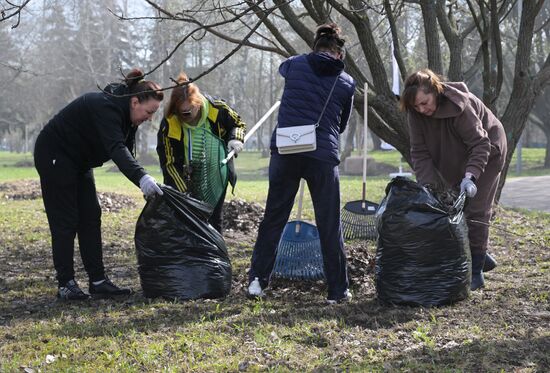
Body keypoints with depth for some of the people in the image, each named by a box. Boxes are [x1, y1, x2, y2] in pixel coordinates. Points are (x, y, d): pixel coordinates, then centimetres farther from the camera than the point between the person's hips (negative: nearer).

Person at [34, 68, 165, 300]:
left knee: (91, 218, 4)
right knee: (65, 221, -7)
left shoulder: (125, 113, 0)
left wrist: (145, 183, -11)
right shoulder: (106, 107, -30)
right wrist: (142, 177, -58)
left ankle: (98, 281, 5)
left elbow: (125, 150, 1)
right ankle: (65, 284, -1)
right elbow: (116, 148, -45)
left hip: (79, 160, 10)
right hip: (54, 156, -10)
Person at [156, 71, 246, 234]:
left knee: (215, 219, 6)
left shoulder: (217, 109, -21)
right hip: (187, 179, -1)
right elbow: (169, 163, -18)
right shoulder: (169, 124, -25)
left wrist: (236, 139, -23)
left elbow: (239, 124, 0)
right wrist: (183, 192, -23)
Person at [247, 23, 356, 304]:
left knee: (273, 218, 12)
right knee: (330, 225, 7)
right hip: (323, 155, -1)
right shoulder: (346, 83, 7)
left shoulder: (295, 65, 7)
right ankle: (337, 290, 12)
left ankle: (257, 279, 11)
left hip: (285, 151, 1)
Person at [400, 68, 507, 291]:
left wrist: (470, 175, -45)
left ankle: (476, 272, -7)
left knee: (475, 210, -12)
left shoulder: (459, 105, -36)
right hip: (456, 161, 7)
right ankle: (481, 257, 24)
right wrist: (428, 185, -29)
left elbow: (480, 144, -32)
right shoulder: (416, 113, -19)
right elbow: (420, 152, -18)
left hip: (485, 155, -6)